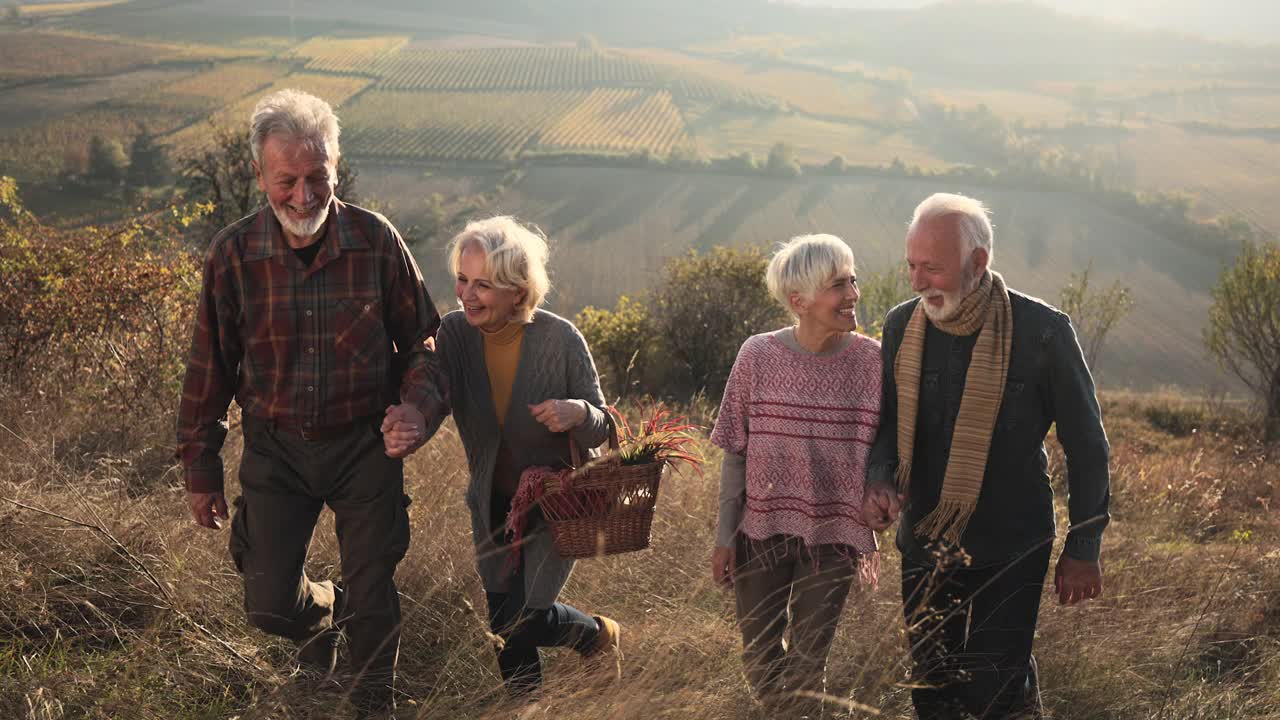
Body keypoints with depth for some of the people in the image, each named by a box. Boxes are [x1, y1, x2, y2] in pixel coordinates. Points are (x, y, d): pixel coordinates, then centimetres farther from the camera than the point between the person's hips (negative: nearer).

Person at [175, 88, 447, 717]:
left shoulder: (377, 241, -12)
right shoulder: (233, 255, -11)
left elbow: (418, 342, 0)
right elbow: (209, 370, 0)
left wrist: (420, 406, -20)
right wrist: (200, 471, 4)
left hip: (366, 444, 0)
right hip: (275, 448, 1)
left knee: (372, 600, 7)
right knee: (269, 606, 1)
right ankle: (324, 611, 38)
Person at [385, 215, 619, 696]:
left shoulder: (559, 339, -21)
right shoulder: (454, 333, -13)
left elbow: (600, 431, -12)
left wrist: (578, 412, -35)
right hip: (493, 506, 4)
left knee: (521, 615, -11)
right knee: (502, 618, 6)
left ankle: (600, 635, 19)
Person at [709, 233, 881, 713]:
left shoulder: (872, 361, -8)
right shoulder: (758, 356, -9)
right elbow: (735, 455, -3)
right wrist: (724, 537, -2)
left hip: (833, 539, 0)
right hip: (761, 533, 0)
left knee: (806, 665, 9)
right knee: (760, 662, 11)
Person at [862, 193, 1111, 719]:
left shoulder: (1042, 332, -13)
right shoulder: (902, 327, -1)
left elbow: (1086, 445, -4)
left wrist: (1083, 549, -2)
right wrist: (880, 480, -10)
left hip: (1009, 553, -4)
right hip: (924, 548, 4)